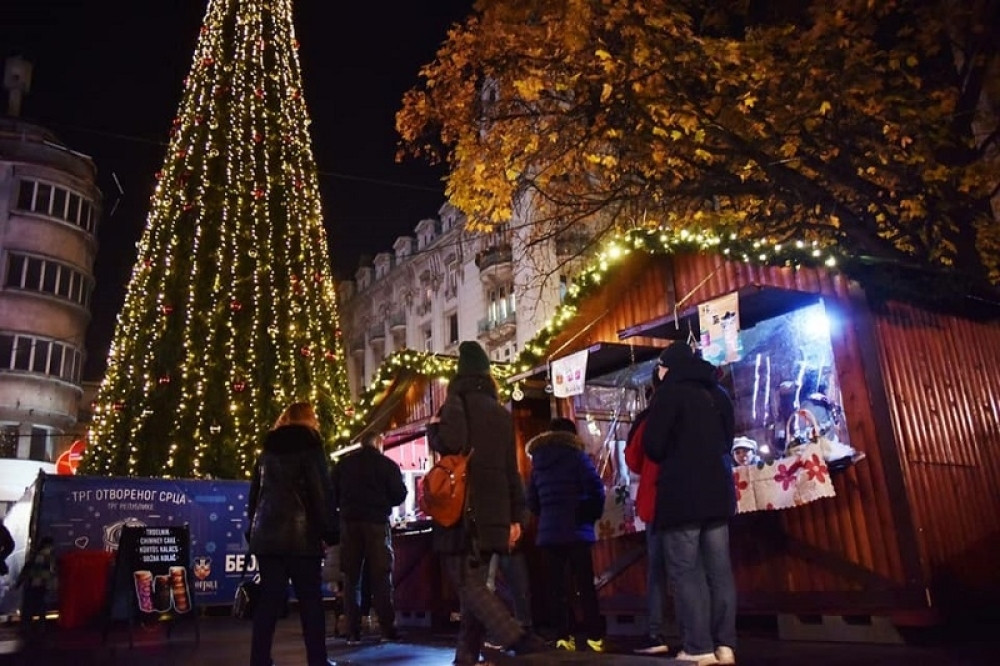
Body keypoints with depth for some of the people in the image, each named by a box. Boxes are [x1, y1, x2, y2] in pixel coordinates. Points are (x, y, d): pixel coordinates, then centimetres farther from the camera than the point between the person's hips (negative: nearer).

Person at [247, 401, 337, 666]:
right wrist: (329, 531, -6)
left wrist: (254, 527, 20)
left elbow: (255, 492, 17)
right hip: (301, 534, -5)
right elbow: (322, 491, -9)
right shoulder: (309, 445, -2)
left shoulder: (268, 449, 16)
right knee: (310, 599, 1)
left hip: (266, 533, 5)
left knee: (269, 599, 7)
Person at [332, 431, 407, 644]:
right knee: (381, 577, 3)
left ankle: (353, 631, 6)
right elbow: (400, 494, 0)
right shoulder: (387, 464, 0)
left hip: (349, 522, 2)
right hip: (377, 522, -2)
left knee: (351, 577, 8)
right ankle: (387, 628, 1)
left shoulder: (343, 464, 7)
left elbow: (333, 493, 8)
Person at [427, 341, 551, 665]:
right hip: (493, 512, 7)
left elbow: (451, 441, -22)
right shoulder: (502, 412, 16)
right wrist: (515, 516, 17)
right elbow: (511, 467, 15)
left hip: (464, 509, -6)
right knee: (473, 582, 11)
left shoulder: (457, 401, -3)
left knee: (467, 583, -6)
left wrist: (433, 427, 1)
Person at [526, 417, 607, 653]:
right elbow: (596, 489, -9)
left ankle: (563, 636, 3)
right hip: (577, 530, -4)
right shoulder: (575, 454, -2)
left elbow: (532, 501, 14)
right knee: (585, 585, 1)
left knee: (556, 586, 5)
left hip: (548, 532, 4)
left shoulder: (537, 460, 13)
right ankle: (594, 636, 1)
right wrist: (593, 515, 5)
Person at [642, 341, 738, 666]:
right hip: (718, 490, 7)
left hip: (682, 493, -7)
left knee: (686, 571, -5)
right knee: (719, 570, 6)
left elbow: (652, 445, -8)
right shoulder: (717, 393, 17)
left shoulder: (670, 391, -5)